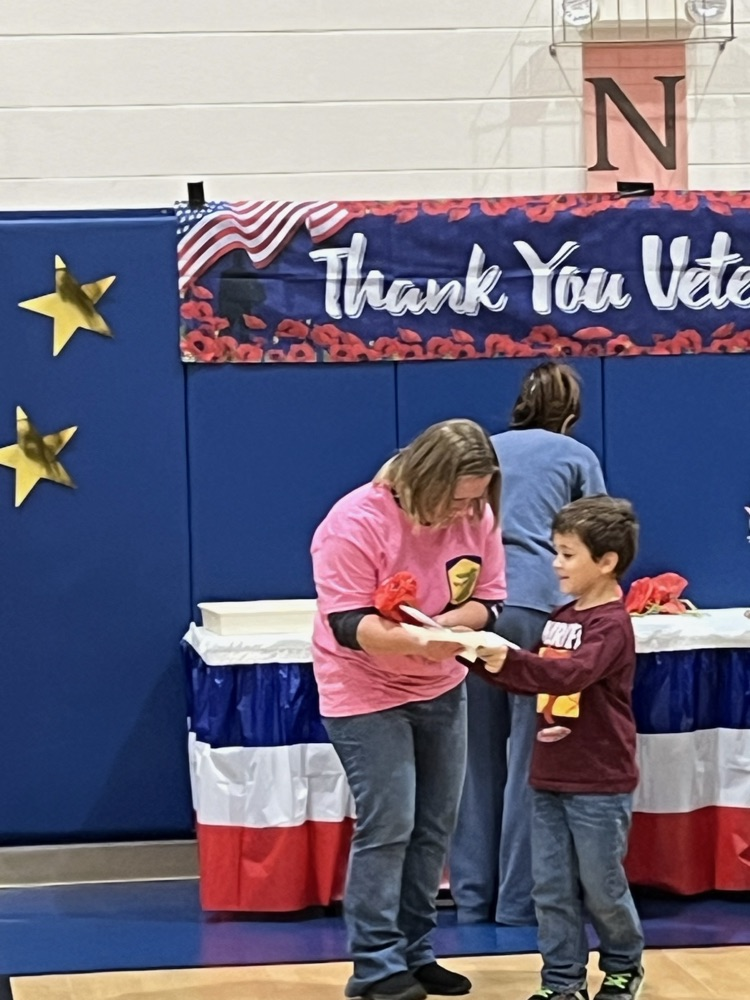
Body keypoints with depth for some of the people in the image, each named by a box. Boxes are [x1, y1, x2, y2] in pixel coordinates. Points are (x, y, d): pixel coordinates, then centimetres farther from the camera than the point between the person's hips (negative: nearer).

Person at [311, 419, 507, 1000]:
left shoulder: (477, 516, -7)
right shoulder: (356, 523, -24)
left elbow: (487, 599, -4)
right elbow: (347, 624, -25)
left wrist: (440, 627, -25)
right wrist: (411, 640, -41)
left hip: (442, 690, 6)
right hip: (366, 693, -6)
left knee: (435, 826, 7)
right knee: (387, 827, -10)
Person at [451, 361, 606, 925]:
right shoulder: (578, 458, 15)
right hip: (539, 601, -3)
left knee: (478, 757, 7)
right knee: (531, 757, 0)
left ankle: (473, 897, 10)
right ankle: (518, 901, 1)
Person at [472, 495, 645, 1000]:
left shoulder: (612, 625, -15)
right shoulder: (561, 619, 9)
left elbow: (570, 675, -31)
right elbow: (537, 680, 20)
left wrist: (509, 658, -43)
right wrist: (488, 660, 6)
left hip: (599, 785, -7)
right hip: (551, 777, 7)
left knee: (601, 886, 6)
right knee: (552, 888, 7)